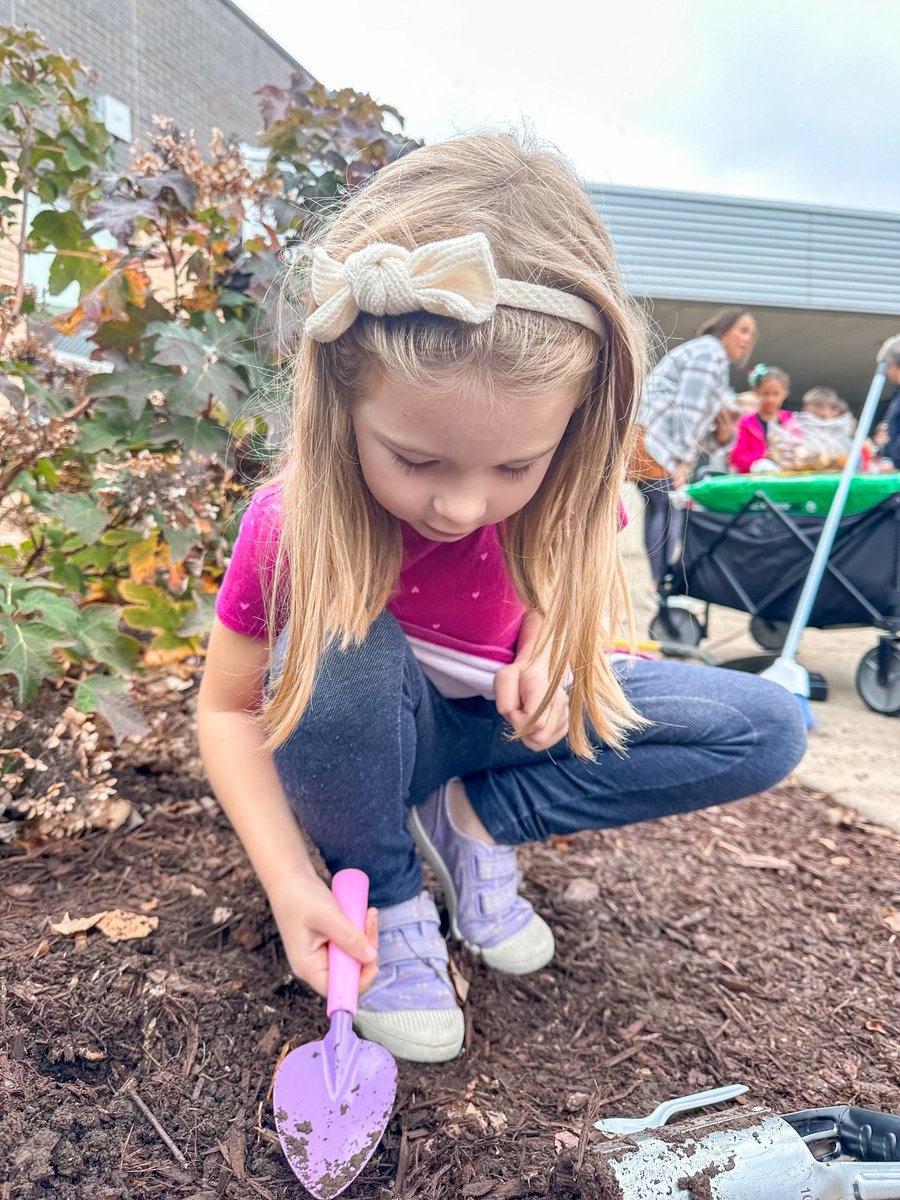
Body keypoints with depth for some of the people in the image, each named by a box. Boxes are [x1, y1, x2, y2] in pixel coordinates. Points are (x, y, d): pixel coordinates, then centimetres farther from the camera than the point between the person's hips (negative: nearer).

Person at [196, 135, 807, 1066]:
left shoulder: (560, 484, -21)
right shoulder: (296, 525, -28)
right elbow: (228, 709, -16)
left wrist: (549, 650, -20)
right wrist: (289, 884, -26)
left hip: (496, 719, 3)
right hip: (364, 735, -2)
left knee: (768, 730, -10)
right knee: (339, 646, -39)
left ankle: (473, 819, -3)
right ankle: (383, 886, -9)